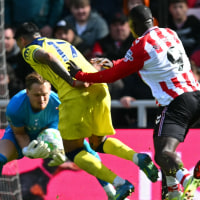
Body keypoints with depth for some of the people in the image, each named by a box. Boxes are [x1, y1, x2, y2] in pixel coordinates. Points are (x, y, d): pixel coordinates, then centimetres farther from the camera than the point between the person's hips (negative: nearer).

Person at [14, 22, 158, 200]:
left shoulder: (29, 50, 13)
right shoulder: (63, 43, 34)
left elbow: (47, 57, -10)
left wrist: (72, 81, -15)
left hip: (76, 93, -7)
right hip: (99, 88, 7)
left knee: (73, 152, 3)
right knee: (99, 143, 23)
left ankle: (120, 183, -14)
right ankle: (138, 157, -2)